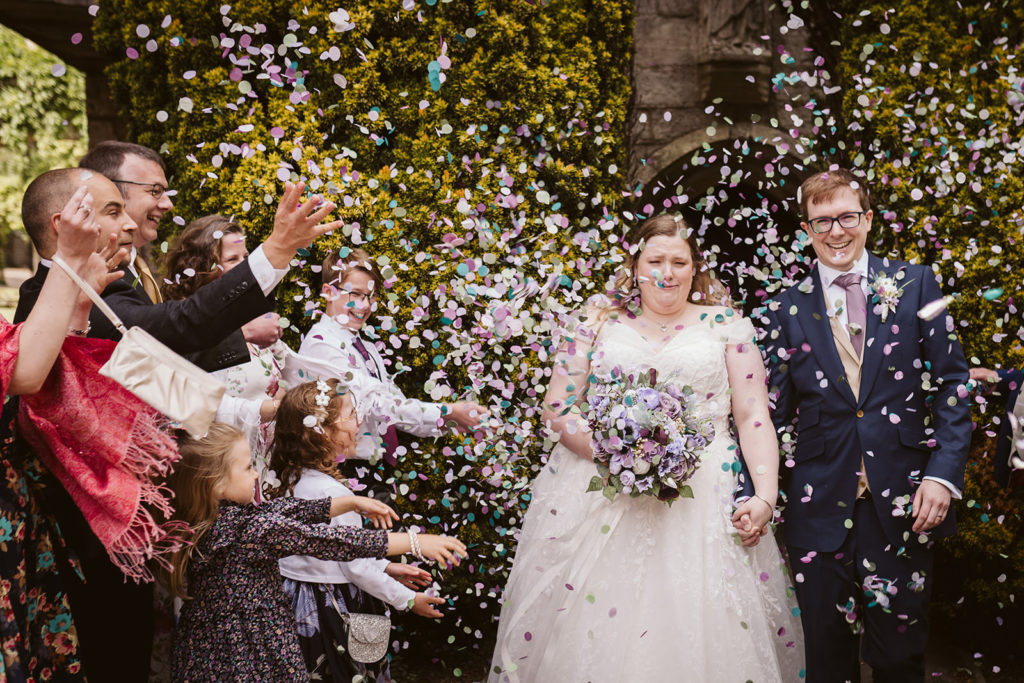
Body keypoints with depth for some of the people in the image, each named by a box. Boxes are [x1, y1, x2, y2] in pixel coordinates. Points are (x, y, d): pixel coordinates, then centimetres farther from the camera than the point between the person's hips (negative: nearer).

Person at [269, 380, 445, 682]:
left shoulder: (288, 479, 2)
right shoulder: (333, 493, -26)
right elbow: (356, 567, -20)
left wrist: (386, 567, 15)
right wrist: (408, 599, -7)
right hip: (334, 608, -9)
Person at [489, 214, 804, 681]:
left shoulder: (726, 327, 9)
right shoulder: (597, 327, 10)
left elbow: (753, 417, 4)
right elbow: (557, 409, 6)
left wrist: (765, 497, -8)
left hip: (702, 499, 0)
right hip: (599, 495, 1)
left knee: (700, 630, -3)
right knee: (589, 628, -2)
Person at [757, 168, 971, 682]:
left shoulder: (915, 285, 5)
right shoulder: (788, 310, 6)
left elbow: (951, 384, 2)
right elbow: (770, 412, 6)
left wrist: (943, 474, -9)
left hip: (902, 504, 0)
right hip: (820, 505, 1)